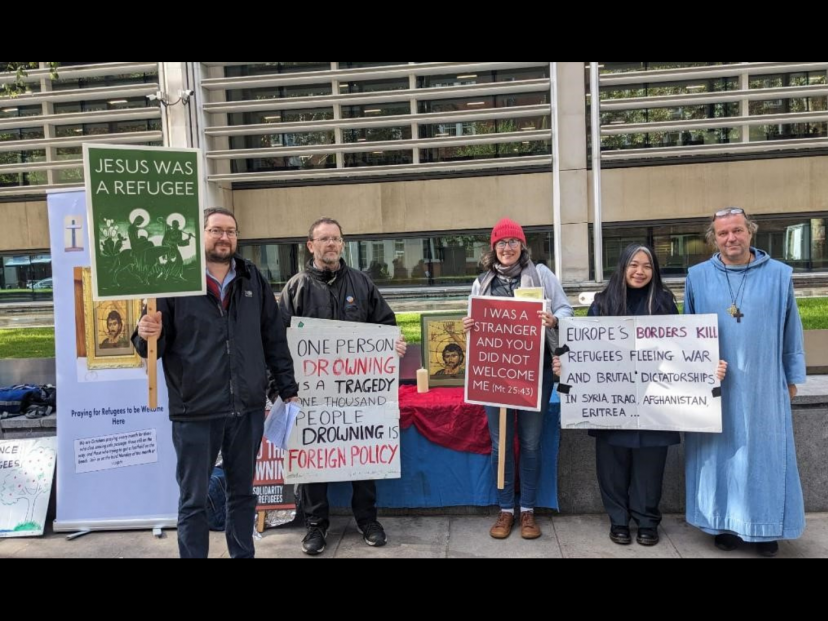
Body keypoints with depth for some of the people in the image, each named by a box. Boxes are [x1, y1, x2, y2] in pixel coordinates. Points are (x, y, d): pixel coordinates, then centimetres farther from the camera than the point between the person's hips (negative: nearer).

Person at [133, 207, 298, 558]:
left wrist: (288, 390, 8)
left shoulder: (253, 281, 7)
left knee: (243, 493, 18)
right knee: (193, 500, 10)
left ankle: (244, 555, 35)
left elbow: (275, 340, 10)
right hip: (195, 412, -3)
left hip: (248, 409, 4)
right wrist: (147, 337, -25)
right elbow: (157, 345, -2)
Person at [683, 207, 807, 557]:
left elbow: (791, 330, 6)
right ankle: (724, 524, 20)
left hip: (763, 385, 0)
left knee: (764, 454, 8)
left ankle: (765, 528, 22)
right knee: (720, 453, 7)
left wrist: (792, 377, 8)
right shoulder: (698, 277, 1)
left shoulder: (779, 274, 1)